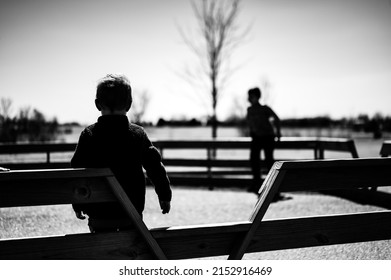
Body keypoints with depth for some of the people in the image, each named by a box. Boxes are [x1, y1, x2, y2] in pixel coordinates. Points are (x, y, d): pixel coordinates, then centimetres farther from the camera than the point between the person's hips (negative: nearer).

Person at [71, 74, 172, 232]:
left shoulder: (88, 135, -5)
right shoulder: (138, 134, -3)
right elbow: (155, 167, 0)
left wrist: (78, 205, 9)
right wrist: (165, 196, 12)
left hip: (100, 216, -1)